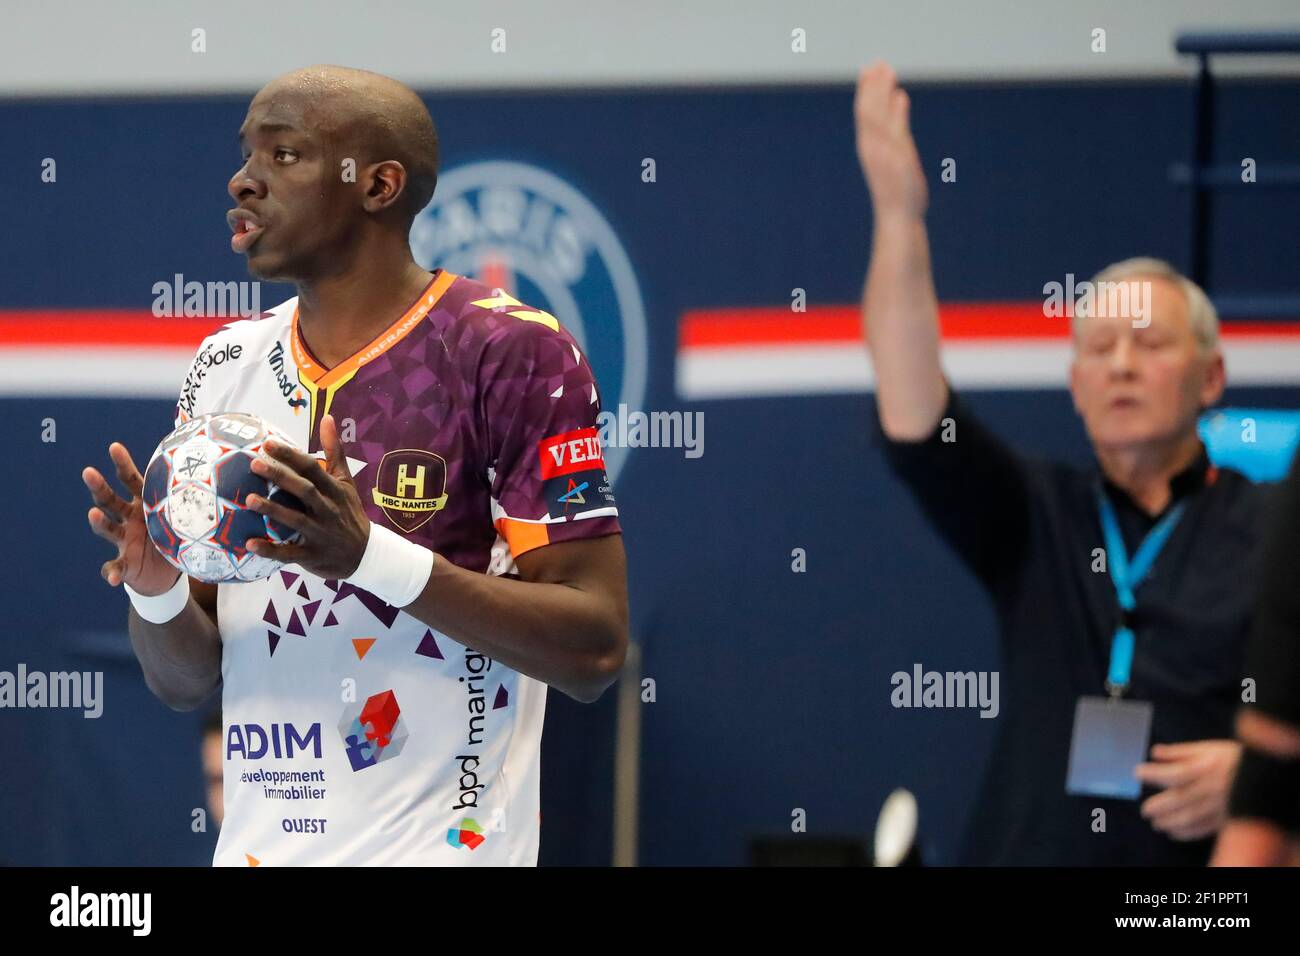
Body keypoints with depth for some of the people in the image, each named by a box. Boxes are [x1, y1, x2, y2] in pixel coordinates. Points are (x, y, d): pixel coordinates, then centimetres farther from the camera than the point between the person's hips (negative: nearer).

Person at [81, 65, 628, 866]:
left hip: (442, 850, -5)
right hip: (255, 845, 5)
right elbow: (187, 681, 11)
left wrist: (372, 555, -23)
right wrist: (157, 592, -10)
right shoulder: (226, 369, 8)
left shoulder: (514, 352, -9)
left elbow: (595, 649, -15)